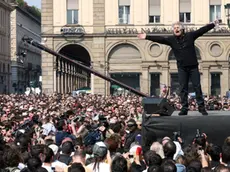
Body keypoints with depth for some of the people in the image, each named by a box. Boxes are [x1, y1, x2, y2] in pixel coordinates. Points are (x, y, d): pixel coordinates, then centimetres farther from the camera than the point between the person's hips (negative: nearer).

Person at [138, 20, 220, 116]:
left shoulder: (190, 35, 1)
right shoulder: (171, 40, 3)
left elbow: (202, 30, -1)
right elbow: (159, 39, -4)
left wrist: (213, 24, -5)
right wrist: (147, 37, -13)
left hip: (193, 67, -1)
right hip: (182, 68, 1)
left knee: (197, 87, 1)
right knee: (183, 89, 2)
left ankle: (201, 107, 7)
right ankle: (184, 108, 7)